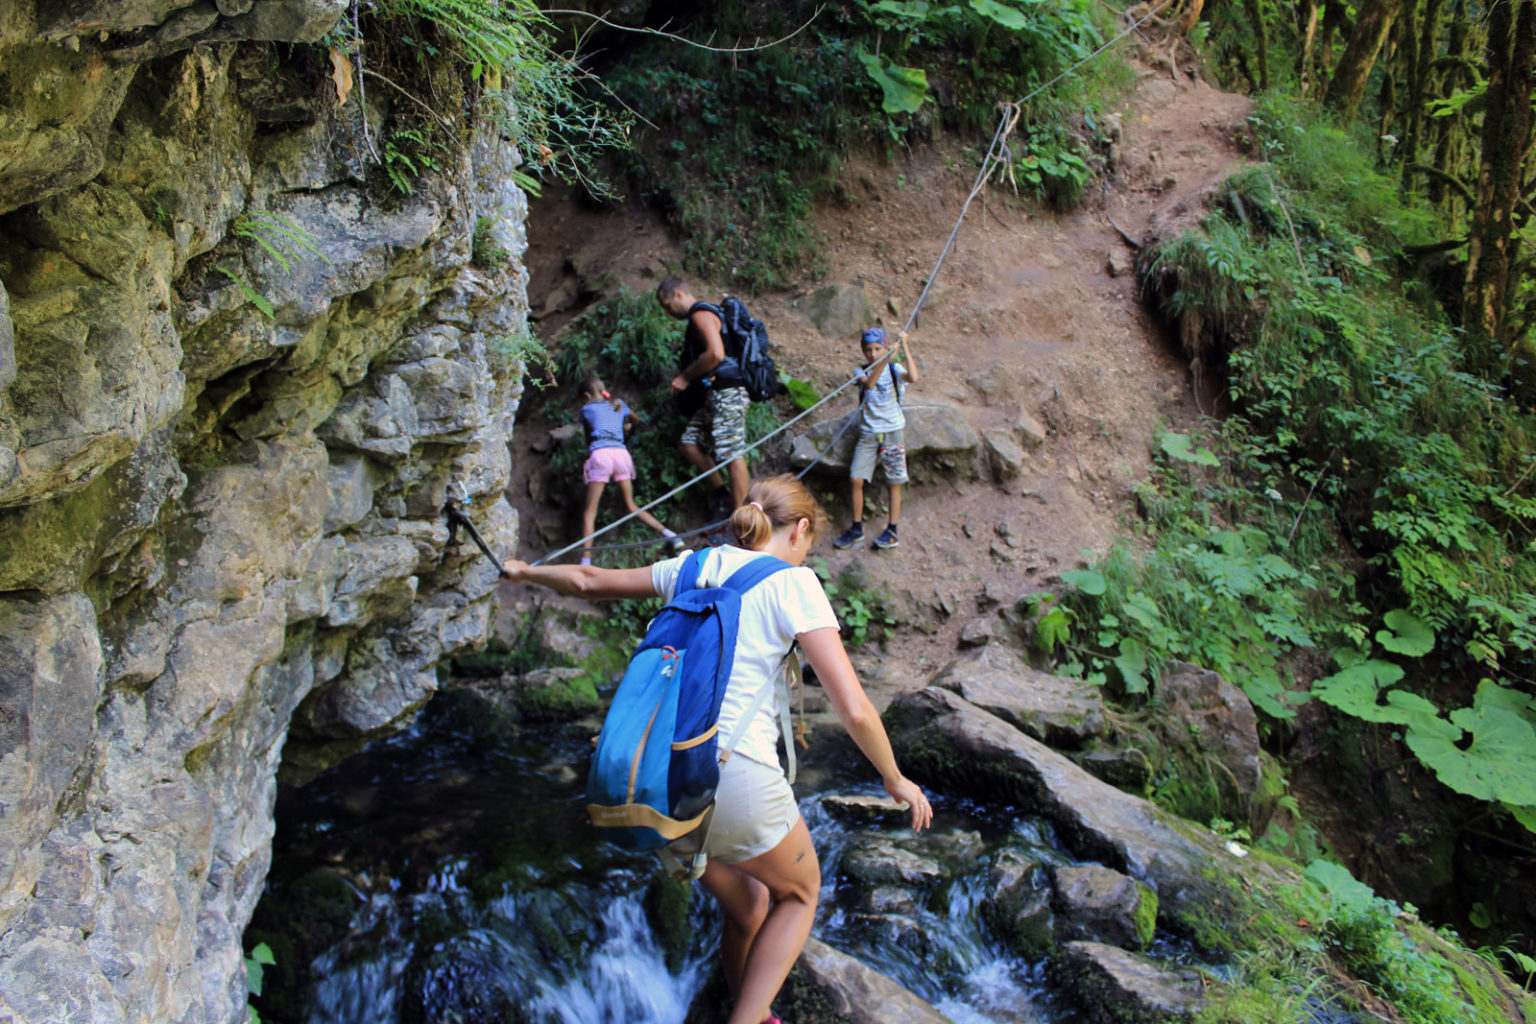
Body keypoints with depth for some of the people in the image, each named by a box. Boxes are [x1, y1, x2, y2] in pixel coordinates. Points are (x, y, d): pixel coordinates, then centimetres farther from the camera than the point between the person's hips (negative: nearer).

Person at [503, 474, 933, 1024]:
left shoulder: (694, 568, 12)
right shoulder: (793, 584, -4)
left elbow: (587, 580, 25)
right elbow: (854, 710, -10)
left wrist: (528, 572, 44)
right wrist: (896, 781, 6)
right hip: (736, 778, -5)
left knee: (747, 904, 29)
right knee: (800, 893, 24)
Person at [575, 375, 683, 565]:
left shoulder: (587, 409, 17)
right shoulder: (619, 404, 27)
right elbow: (635, 420, 48)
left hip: (600, 454, -4)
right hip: (621, 452, 4)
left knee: (589, 511, -2)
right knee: (631, 505, 15)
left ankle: (586, 561, -13)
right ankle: (669, 535, 1)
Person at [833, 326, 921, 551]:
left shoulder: (893, 369, -1)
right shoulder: (862, 371, 3)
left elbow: (914, 378, -22)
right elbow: (869, 383, -21)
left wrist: (905, 348, -19)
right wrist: (885, 359, -27)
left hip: (893, 430, -2)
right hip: (868, 432, 2)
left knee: (894, 482, 2)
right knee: (855, 479, -4)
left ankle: (893, 531, 11)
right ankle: (857, 527, 12)